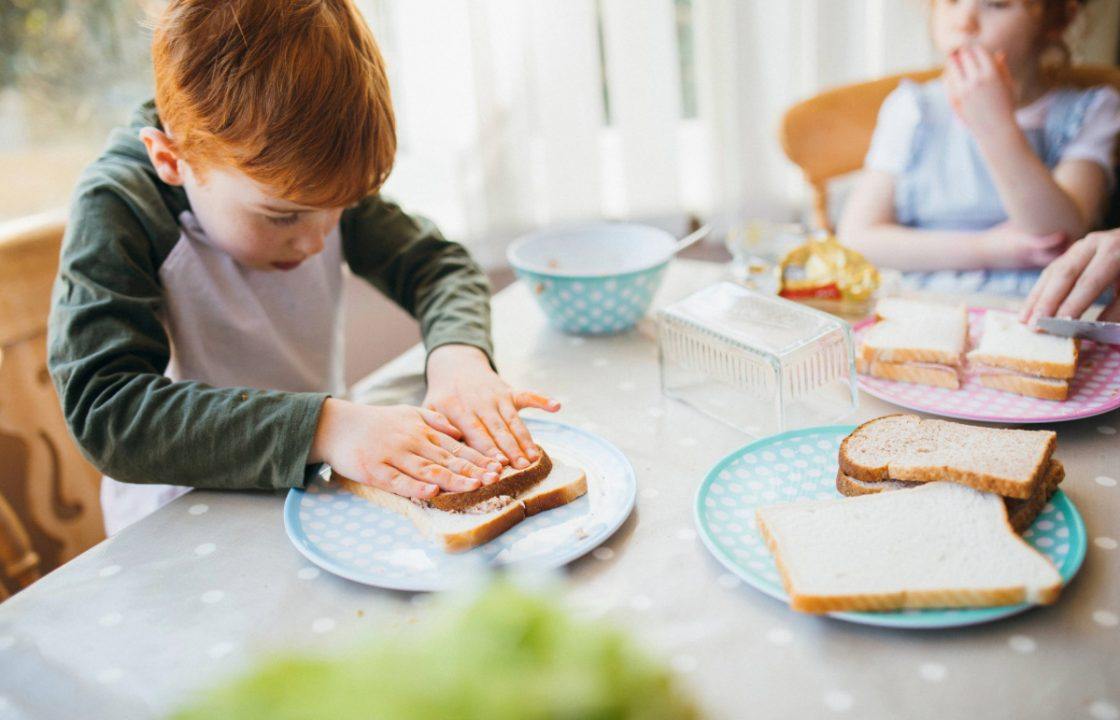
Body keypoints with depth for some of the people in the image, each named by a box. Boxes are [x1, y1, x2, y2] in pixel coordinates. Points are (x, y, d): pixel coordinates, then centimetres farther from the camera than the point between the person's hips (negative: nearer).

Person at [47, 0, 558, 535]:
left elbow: (437, 266, 0)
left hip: (323, 493, 5)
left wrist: (459, 355, -22)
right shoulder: (115, 209, -19)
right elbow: (101, 411, -28)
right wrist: (324, 426, -36)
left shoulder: (313, 181, -5)